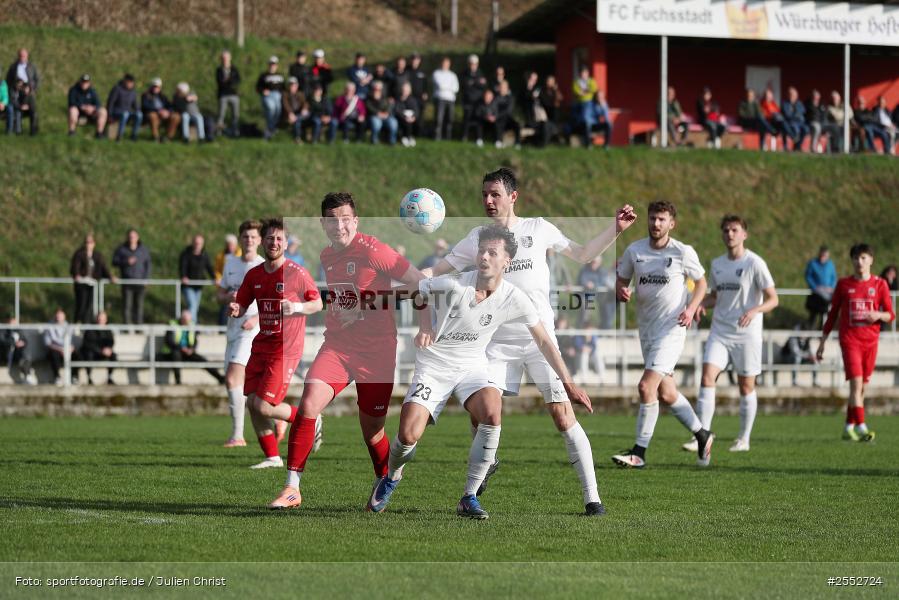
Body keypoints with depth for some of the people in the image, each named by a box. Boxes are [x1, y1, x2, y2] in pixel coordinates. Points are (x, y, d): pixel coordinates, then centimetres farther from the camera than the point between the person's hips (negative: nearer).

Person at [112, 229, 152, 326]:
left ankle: (139, 324, 5)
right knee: (126, 305, -6)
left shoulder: (143, 249, 7)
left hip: (140, 282, 1)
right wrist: (126, 262, -16)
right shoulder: (121, 249, 4)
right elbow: (114, 262, 1)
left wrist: (146, 279, -1)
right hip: (126, 282, -1)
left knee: (139, 305, 1)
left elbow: (148, 264, 9)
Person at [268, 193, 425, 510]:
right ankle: (292, 488, -13)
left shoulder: (372, 251, -12)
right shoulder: (327, 257, 9)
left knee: (372, 430, 2)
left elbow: (421, 282, -11)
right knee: (309, 402, -18)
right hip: (336, 346, 4)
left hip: (376, 350, -4)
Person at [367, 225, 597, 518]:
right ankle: (391, 477, 21)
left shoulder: (514, 299, -11)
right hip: (434, 365, -1)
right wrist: (425, 326, -11)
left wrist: (568, 384, 2)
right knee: (408, 436, -18)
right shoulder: (453, 284, -18)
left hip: (472, 367, 1)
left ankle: (470, 498, -19)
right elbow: (416, 290, 2)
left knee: (492, 412, -31)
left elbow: (544, 341, 1)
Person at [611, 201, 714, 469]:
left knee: (646, 386, -17)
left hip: (671, 329, -6)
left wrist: (691, 308, -11)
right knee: (666, 394, 12)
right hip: (646, 328, 6)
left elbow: (701, 282, 5)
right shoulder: (634, 251, 3)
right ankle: (702, 435, 33)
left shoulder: (683, 253, -7)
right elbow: (621, 280, 12)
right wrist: (621, 291, -12)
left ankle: (639, 452, -11)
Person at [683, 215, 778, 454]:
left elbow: (772, 299, -9)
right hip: (719, 332, 4)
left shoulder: (754, 263, -7)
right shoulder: (717, 264, 10)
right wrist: (702, 304, 0)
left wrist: (754, 310, -28)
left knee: (746, 386, 4)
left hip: (746, 333, -4)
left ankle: (744, 439, 18)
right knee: (707, 377, -12)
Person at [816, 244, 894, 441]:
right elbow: (832, 314, 10)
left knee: (861, 387, 8)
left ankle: (849, 428, 19)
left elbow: (891, 316, 5)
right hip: (849, 340, -2)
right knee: (856, 383, -16)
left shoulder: (879, 284, 5)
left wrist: (879, 315, -18)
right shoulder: (843, 284, 4)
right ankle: (861, 428, -23)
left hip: (870, 341, 2)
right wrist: (822, 342, 9)